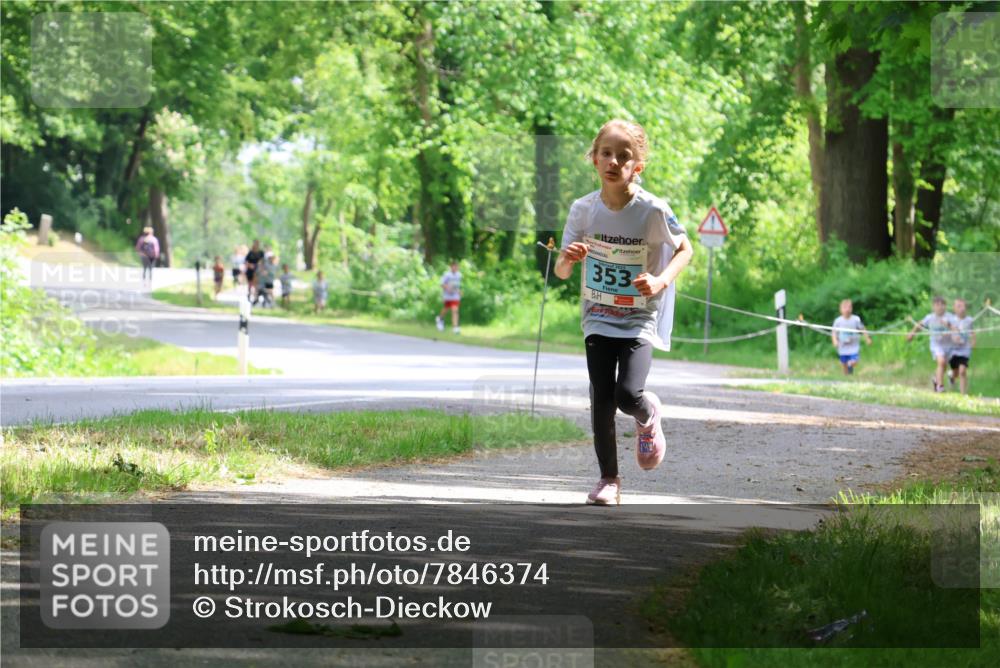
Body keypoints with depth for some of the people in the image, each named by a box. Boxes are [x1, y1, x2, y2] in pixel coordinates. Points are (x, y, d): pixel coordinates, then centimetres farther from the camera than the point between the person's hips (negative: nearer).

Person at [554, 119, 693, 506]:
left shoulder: (653, 211, -15)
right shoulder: (583, 210, -6)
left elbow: (684, 249, 1)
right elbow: (560, 272, -1)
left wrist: (661, 281, -17)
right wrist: (568, 258, -25)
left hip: (640, 321, -2)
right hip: (598, 320, 3)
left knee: (628, 395, -19)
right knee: (601, 401, -4)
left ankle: (648, 416, 19)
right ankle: (608, 479, 13)